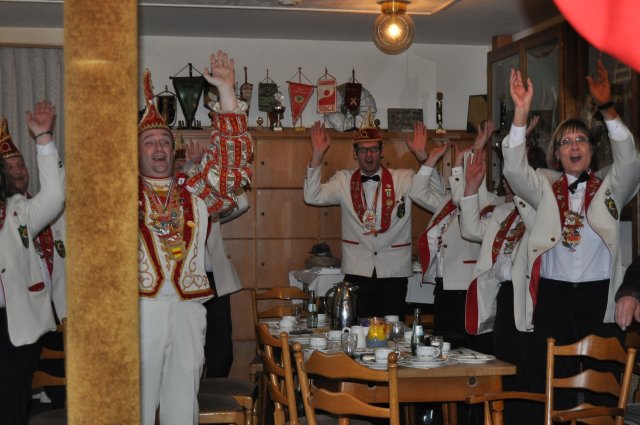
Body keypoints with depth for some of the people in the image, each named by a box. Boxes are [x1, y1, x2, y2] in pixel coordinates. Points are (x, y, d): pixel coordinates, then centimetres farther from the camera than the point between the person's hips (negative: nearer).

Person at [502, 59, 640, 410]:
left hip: (600, 295, 0)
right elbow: (515, 169, -4)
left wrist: (607, 108, -21)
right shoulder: (546, 188, 11)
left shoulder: (609, 187, 10)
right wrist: (521, 112, -16)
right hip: (554, 295, 1)